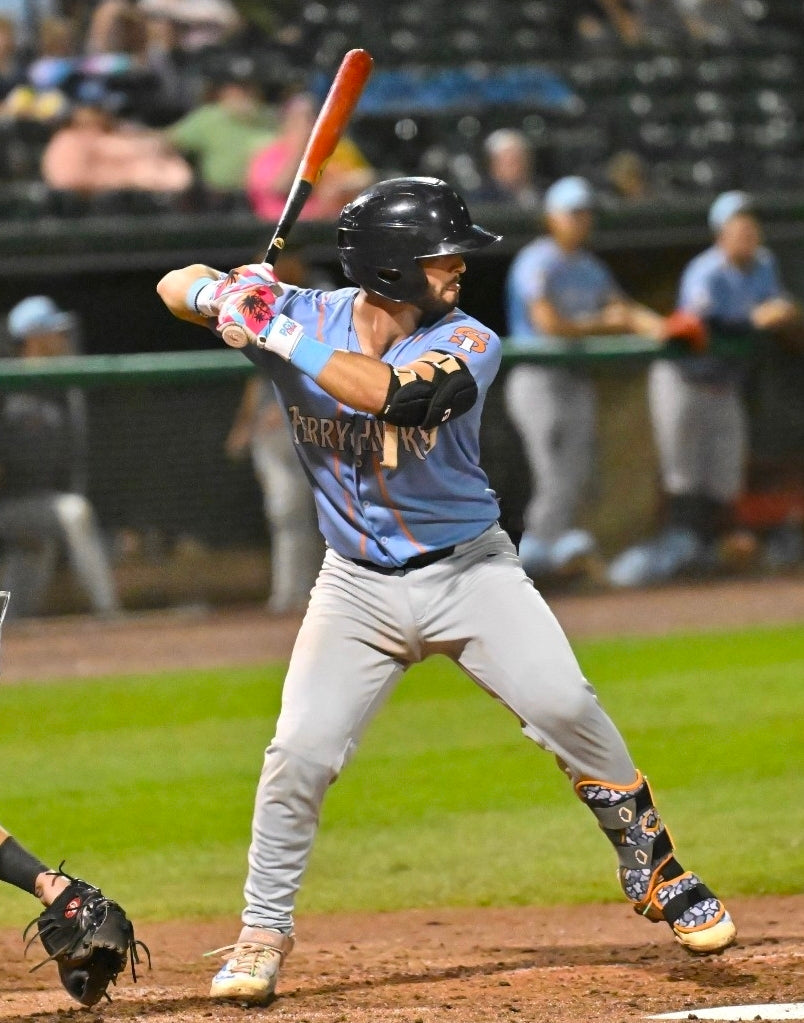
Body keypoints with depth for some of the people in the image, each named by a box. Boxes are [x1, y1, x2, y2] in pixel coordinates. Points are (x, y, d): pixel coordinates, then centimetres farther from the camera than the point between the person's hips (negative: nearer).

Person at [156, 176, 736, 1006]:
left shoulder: (468, 344, -15)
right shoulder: (303, 317, -8)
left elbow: (394, 393, -35)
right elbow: (178, 287, -2)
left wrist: (282, 336, -32)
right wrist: (231, 294, -25)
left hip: (469, 570, -1)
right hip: (357, 587, 1)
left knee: (566, 708, -14)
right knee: (299, 752, -10)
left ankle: (652, 867, 6)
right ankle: (263, 932, 6)